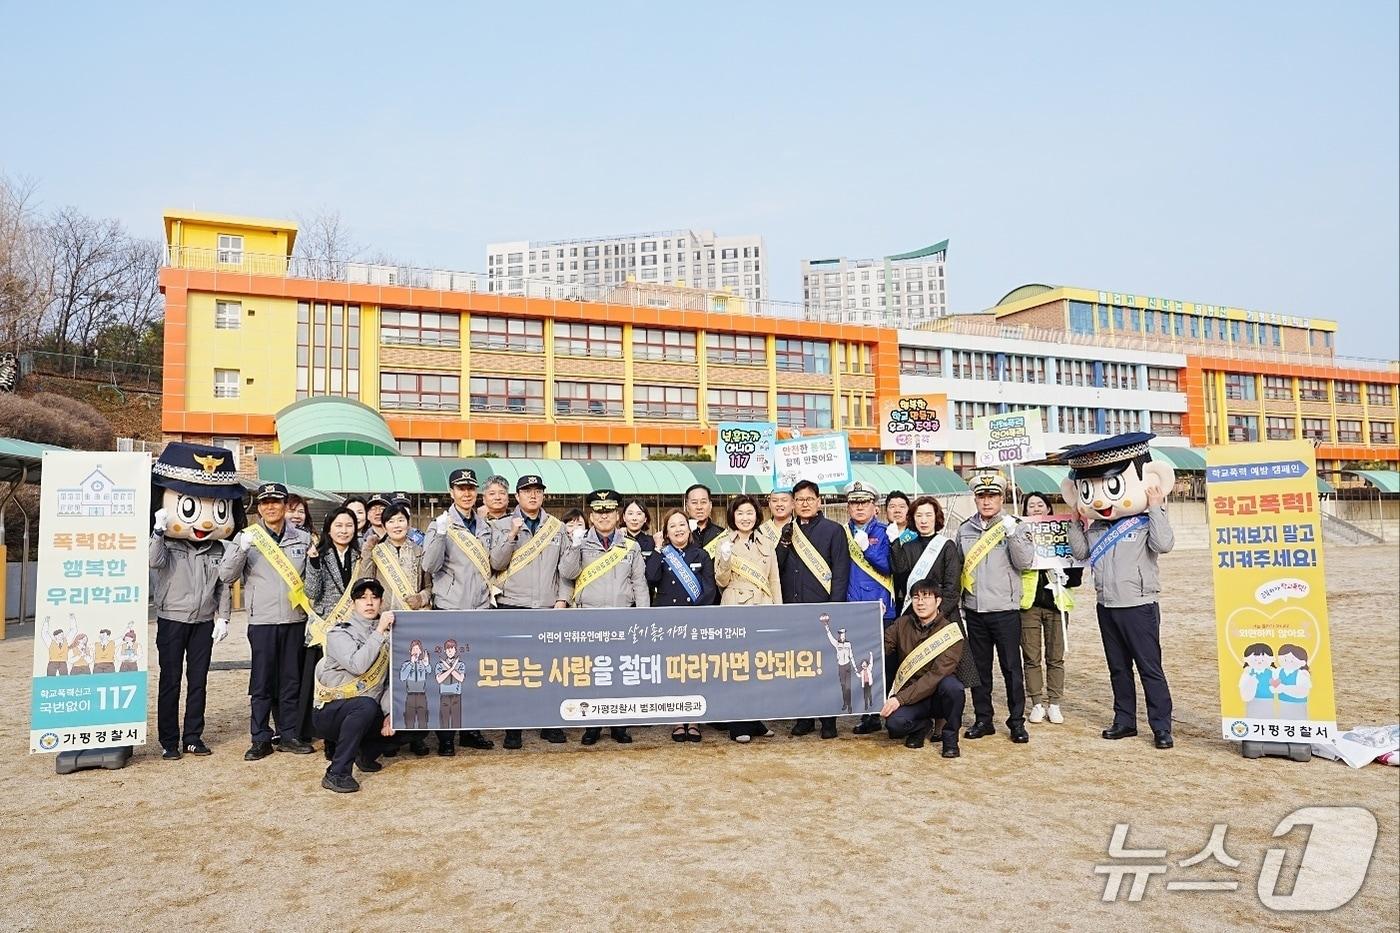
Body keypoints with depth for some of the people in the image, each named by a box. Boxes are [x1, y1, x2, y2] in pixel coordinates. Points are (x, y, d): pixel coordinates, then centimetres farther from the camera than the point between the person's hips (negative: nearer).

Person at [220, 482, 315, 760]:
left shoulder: (303, 539, 7)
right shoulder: (247, 538, 2)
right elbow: (226, 575, -6)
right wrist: (242, 549, -20)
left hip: (295, 621, 2)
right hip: (262, 622, -2)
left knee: (292, 681, 9)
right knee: (261, 683, 3)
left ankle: (289, 735, 20)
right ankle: (261, 739, 13)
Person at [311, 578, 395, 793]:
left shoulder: (388, 634, 7)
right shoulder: (339, 633, -9)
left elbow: (391, 680, 1)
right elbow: (357, 666, -28)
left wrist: (388, 714, -12)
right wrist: (379, 631, -26)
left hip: (369, 715, 6)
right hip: (330, 713, -6)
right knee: (366, 705, -36)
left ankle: (366, 753, 17)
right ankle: (337, 774, -26)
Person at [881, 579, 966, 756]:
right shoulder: (902, 624, 3)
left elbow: (936, 675, -21)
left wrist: (900, 698, -26)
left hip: (939, 695, -2)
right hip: (909, 692, 2)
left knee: (952, 686, -37)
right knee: (894, 723, -29)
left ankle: (950, 736, -7)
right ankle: (922, 725, 9)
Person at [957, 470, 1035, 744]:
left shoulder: (1015, 527, -2)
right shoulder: (965, 529, 9)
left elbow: (1025, 562, -14)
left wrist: (1012, 534, -25)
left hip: (1005, 610, -4)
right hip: (974, 611, 4)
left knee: (1011, 667, 1)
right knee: (979, 668, 10)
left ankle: (1017, 721, 13)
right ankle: (983, 719, 21)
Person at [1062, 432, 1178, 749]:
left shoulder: (1145, 521, -8)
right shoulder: (1095, 526, 10)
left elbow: (1164, 544, -23)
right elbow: (1080, 552, 11)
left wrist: (1156, 508, -19)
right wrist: (1076, 521, 6)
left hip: (1139, 606, -6)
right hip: (1106, 606, 7)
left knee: (1150, 668, -2)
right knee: (1118, 668, 14)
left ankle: (1161, 727, 4)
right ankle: (1124, 721, 23)